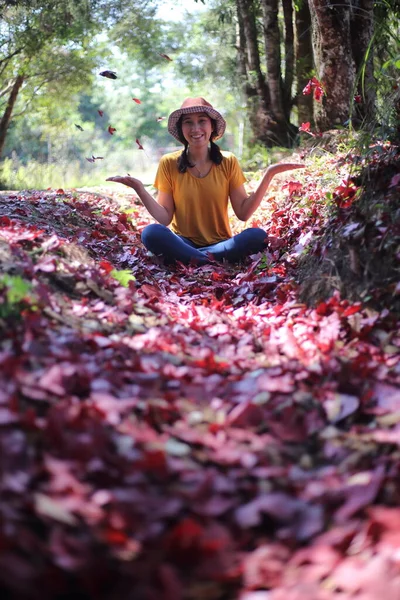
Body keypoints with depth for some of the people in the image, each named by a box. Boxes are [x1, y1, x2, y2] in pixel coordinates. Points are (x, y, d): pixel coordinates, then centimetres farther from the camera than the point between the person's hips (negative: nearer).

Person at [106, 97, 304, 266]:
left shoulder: (228, 162, 2)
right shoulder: (169, 164, 0)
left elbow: (243, 212, -3)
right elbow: (164, 218, -3)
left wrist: (269, 174, -11)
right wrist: (140, 189, -17)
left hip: (221, 243, 1)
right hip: (183, 242, -1)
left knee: (258, 236, -29)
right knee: (151, 233, -32)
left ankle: (186, 259, -26)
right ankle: (215, 263, -27)